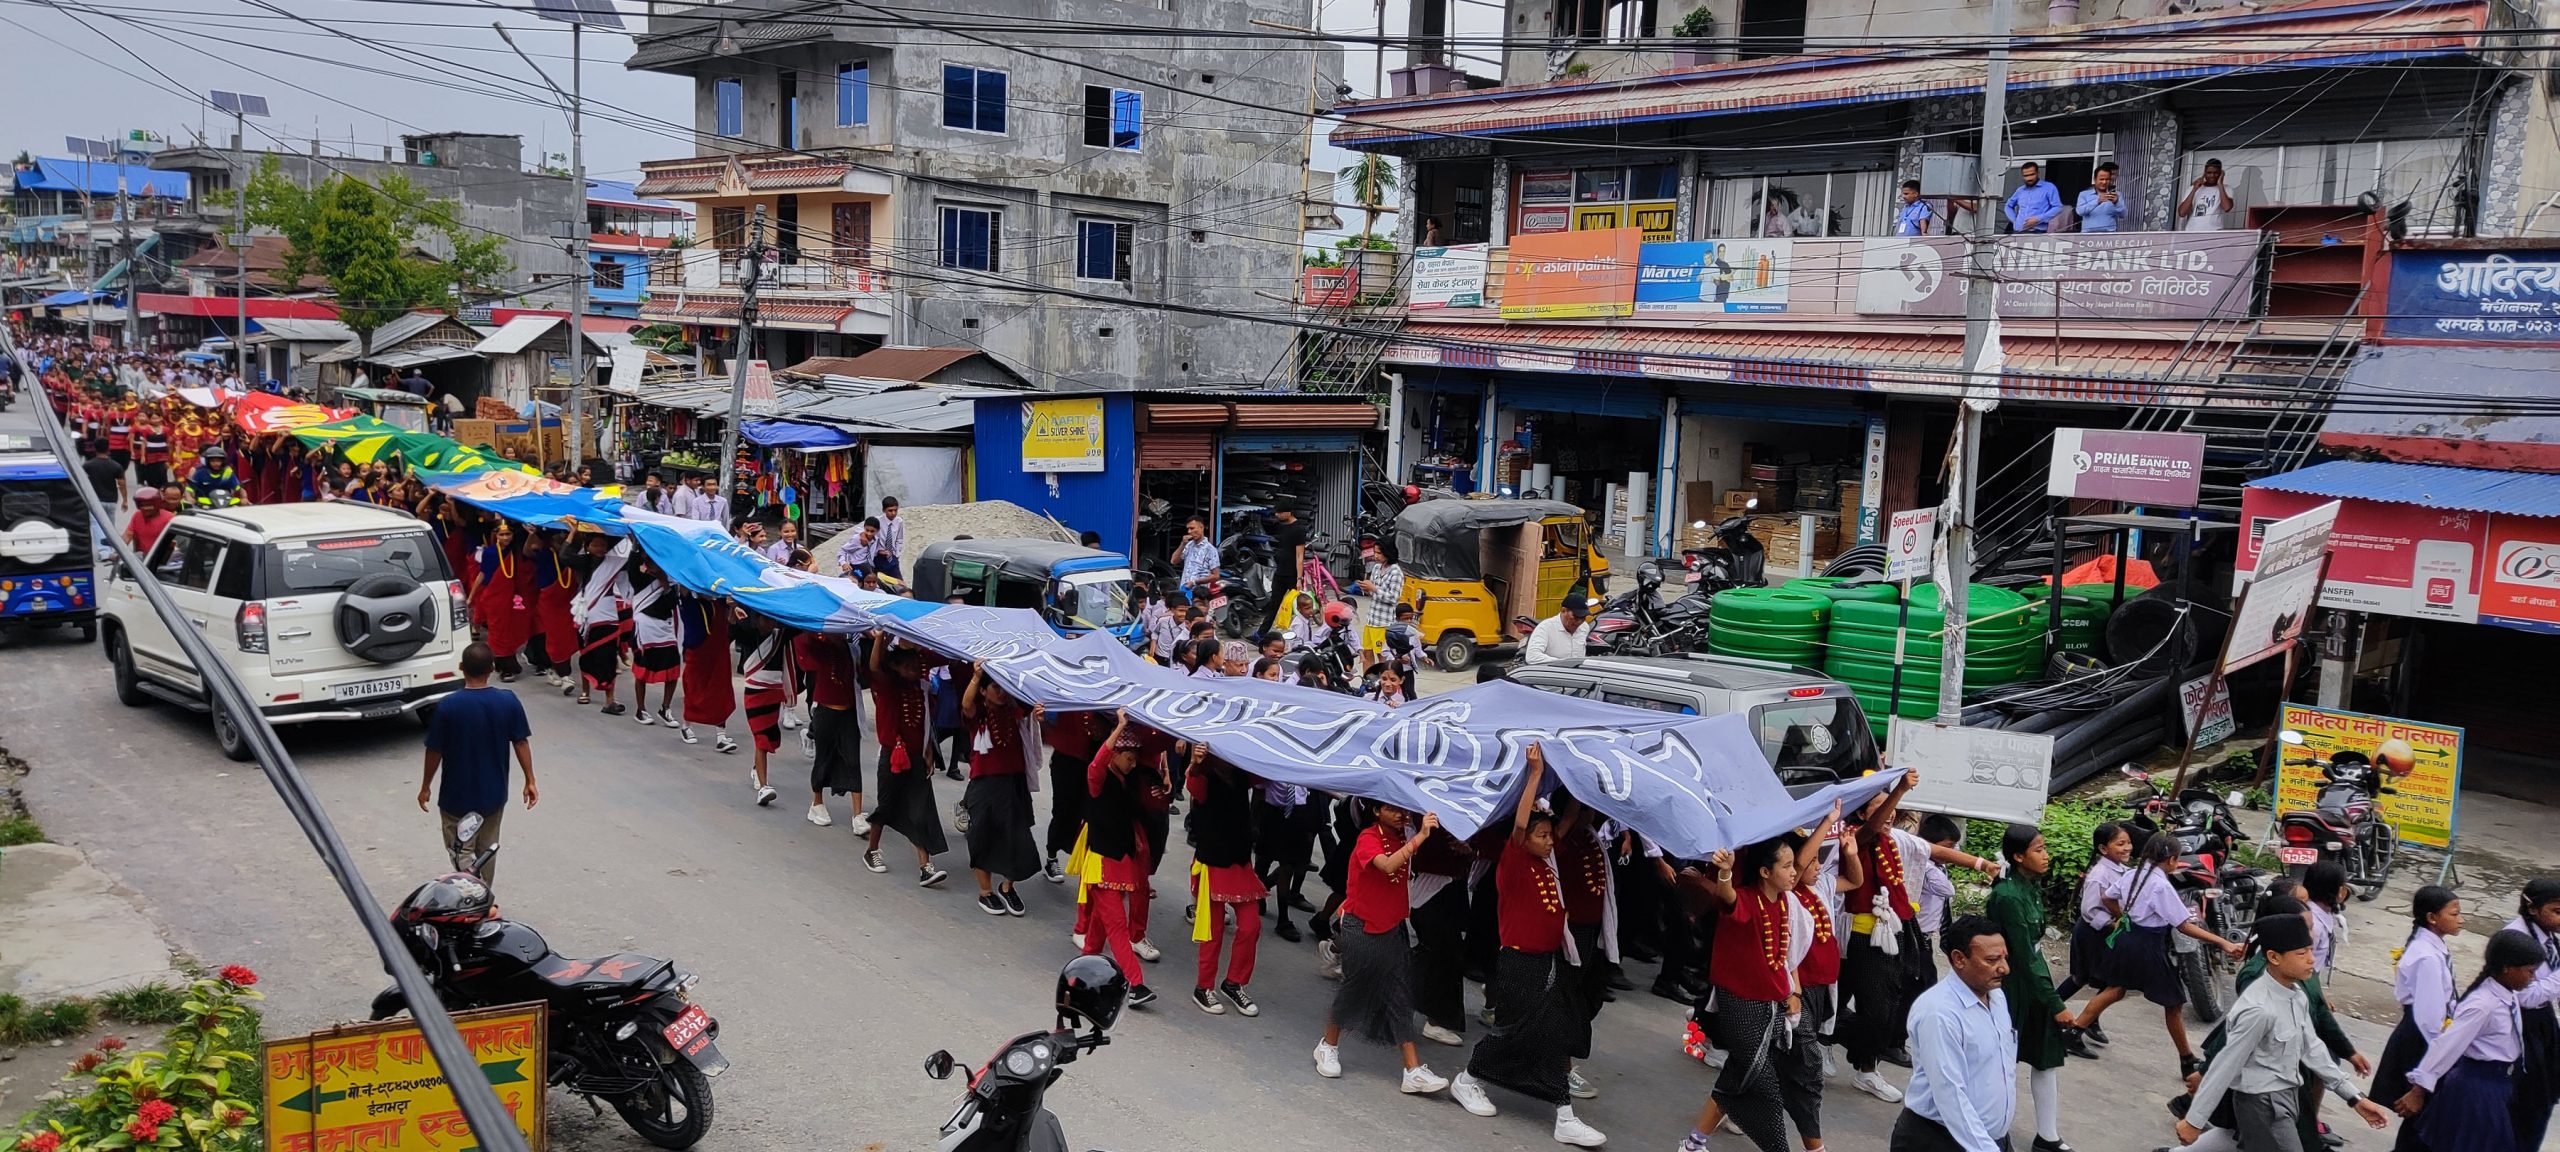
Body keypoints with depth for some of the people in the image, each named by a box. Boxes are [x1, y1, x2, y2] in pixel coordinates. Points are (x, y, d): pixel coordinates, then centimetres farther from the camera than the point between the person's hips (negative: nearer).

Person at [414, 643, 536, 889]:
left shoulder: (447, 706, -17)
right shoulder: (508, 701, -10)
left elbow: (435, 751, -10)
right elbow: (521, 743, -4)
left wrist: (425, 787, 5)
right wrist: (529, 781, 7)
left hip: (457, 795, -3)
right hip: (493, 793, 3)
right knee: (487, 850, 20)